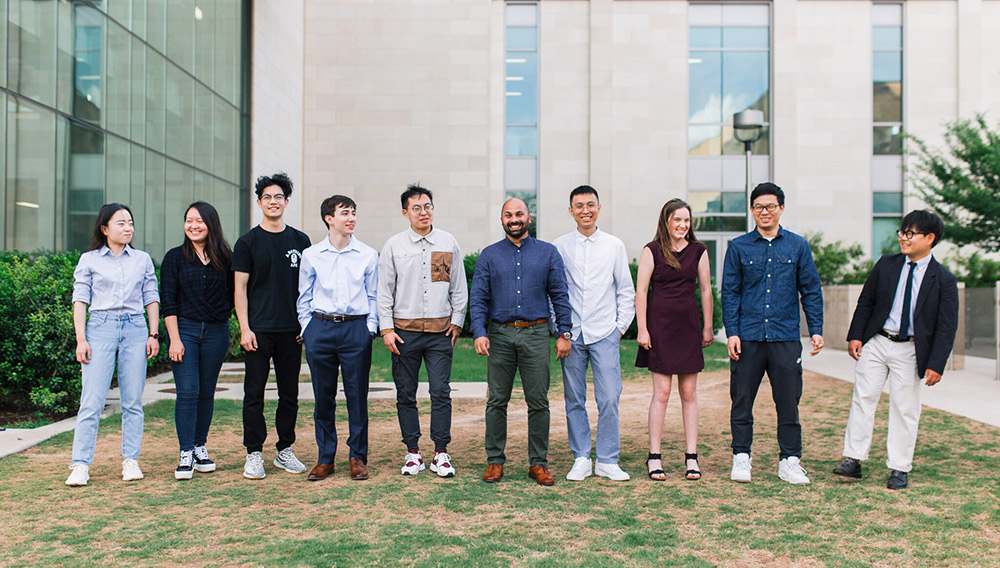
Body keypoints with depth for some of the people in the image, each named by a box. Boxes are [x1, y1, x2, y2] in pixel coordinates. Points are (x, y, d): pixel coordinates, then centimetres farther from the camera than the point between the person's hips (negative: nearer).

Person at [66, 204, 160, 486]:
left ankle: (130, 460, 10)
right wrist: (81, 339, -4)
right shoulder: (89, 260, 8)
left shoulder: (143, 260, 14)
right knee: (92, 401, -6)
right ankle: (80, 464, 1)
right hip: (100, 328, -2)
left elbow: (151, 299, 13)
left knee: (133, 400, 3)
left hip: (135, 329, 2)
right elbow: (80, 301, 4)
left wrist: (154, 334, 4)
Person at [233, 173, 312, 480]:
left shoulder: (300, 241, 10)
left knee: (289, 393, 8)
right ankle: (254, 454, 10)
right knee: (254, 394, 1)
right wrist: (244, 328, -9)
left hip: (291, 329, 3)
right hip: (259, 329, -2)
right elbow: (240, 288, -1)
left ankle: (285, 451, 20)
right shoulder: (248, 242, 2)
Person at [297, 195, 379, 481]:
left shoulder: (368, 255, 5)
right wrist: (308, 328, 5)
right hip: (320, 329, 1)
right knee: (323, 396, 6)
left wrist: (370, 328, 2)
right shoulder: (311, 255, 6)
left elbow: (373, 296, 10)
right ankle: (325, 458, 18)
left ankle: (358, 458, 15)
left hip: (356, 329, -1)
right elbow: (304, 297, 12)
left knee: (357, 396, 2)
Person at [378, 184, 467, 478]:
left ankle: (441, 453, 7)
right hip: (405, 331, 0)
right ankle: (413, 453, 16)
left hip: (440, 331, 0)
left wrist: (457, 323, 6)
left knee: (441, 393, -3)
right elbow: (384, 291, 5)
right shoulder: (394, 245, 4)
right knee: (406, 395, 5)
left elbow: (459, 288, 11)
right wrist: (386, 328, -1)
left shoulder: (449, 243, 7)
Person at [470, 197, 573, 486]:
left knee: (538, 402, 2)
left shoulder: (548, 253, 8)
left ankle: (538, 463, 13)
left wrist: (565, 333, 0)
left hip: (536, 334, 0)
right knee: (496, 401, 4)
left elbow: (560, 296, 7)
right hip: (500, 334, 0)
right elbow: (478, 297, 4)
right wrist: (479, 333, -8)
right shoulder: (489, 255, 8)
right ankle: (495, 461, 16)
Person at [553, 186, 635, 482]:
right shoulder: (559, 247, 4)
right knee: (574, 399, 5)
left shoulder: (614, 246, 6)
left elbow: (626, 291, 11)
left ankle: (607, 461, 10)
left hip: (604, 334, 0)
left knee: (609, 399, -4)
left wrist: (621, 326, 4)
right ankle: (581, 459, 17)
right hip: (571, 335, 0)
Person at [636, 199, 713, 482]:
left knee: (689, 393, 6)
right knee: (662, 392, -3)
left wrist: (708, 328, 12)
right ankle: (654, 456, 6)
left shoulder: (698, 250, 8)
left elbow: (705, 290, 12)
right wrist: (642, 329, -8)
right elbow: (640, 291, -2)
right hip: (660, 323, -3)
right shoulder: (652, 251, 0)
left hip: (689, 325, 3)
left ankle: (691, 457, 12)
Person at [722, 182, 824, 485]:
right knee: (742, 400, 4)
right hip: (748, 337, 0)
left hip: (786, 337, 1)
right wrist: (731, 332, -4)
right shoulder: (738, 247, 5)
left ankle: (789, 460, 17)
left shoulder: (798, 246, 8)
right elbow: (729, 292, 4)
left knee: (788, 401, 5)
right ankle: (741, 457, 17)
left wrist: (816, 330, 3)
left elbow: (811, 290, 9)